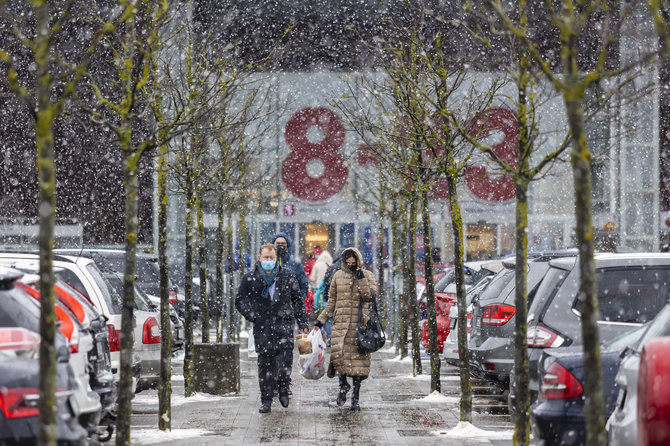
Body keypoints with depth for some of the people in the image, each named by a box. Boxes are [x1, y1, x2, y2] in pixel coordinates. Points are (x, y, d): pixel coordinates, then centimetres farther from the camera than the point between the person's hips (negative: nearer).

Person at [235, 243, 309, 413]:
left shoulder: (287, 275, 9)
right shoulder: (250, 278, 6)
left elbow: (297, 300, 15)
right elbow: (240, 300, 12)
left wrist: (302, 323, 11)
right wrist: (252, 316, -1)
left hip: (283, 324, 0)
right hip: (262, 327, 0)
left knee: (285, 359, -14)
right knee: (265, 363, 1)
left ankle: (283, 389, 12)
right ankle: (266, 400, 9)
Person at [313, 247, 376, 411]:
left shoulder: (367, 276, 6)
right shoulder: (338, 276, 13)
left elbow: (370, 296, -9)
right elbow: (332, 301, 18)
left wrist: (361, 278, -11)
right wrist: (320, 320, 13)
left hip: (360, 324, -1)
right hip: (341, 323, 1)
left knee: (358, 357, -2)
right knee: (337, 353, -17)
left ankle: (355, 396, 8)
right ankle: (343, 384, 7)